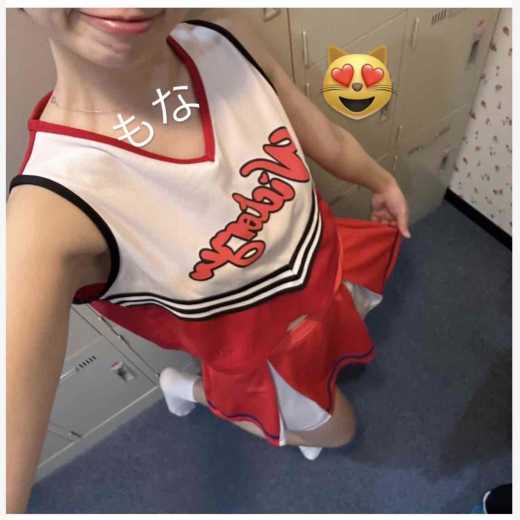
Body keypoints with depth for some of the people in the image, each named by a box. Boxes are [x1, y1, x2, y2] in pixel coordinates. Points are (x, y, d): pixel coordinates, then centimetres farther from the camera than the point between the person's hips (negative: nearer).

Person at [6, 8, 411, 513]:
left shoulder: (226, 41, -25)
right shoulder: (55, 207, -40)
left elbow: (327, 138, -6)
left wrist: (381, 181, 12)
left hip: (329, 264, 5)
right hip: (266, 353, -4)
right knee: (334, 431, 27)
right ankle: (195, 389, 39)